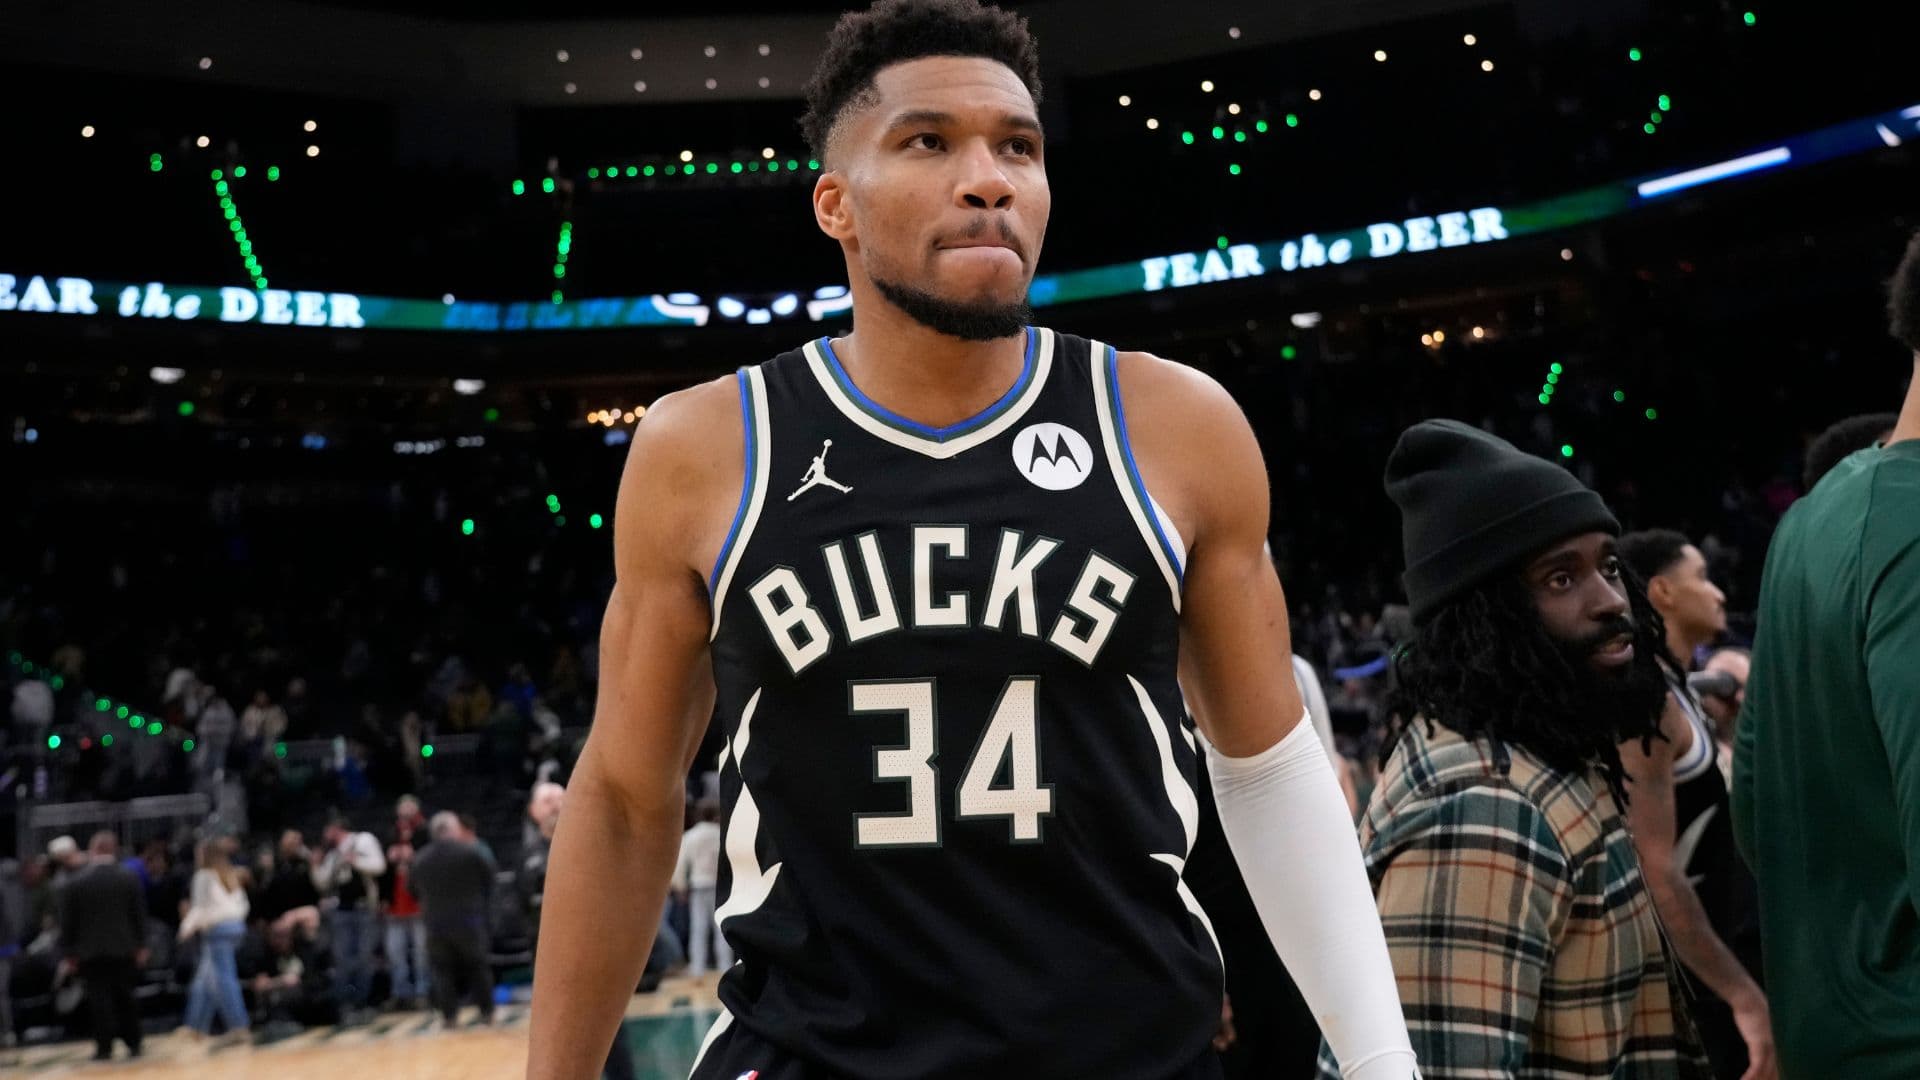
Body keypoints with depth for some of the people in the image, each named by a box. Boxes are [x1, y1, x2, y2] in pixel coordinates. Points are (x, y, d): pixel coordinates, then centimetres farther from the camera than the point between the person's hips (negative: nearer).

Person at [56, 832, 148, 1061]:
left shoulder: (74, 883, -4)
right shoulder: (130, 878, -1)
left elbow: (67, 922, -2)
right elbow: (139, 914, 1)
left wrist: (67, 954, 4)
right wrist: (141, 945, 8)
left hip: (91, 951, -2)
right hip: (124, 948, 2)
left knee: (99, 999, 0)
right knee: (125, 997, 11)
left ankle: (104, 1048, -2)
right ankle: (133, 1044, 12)